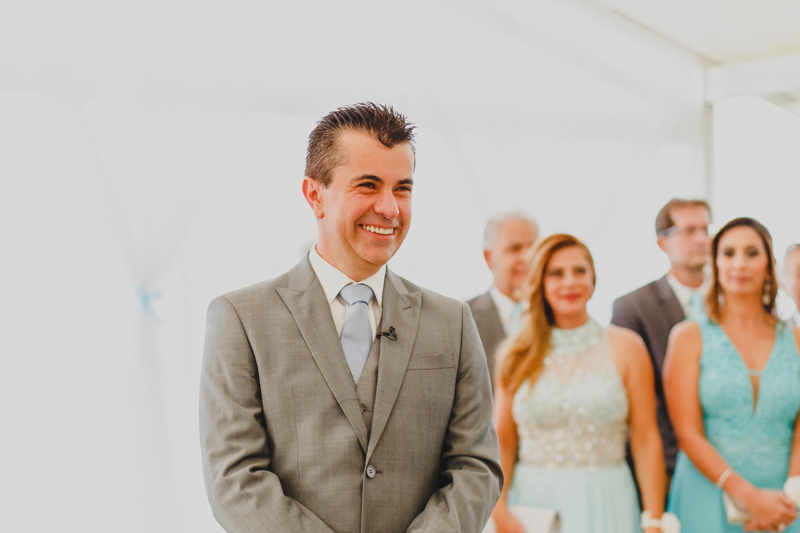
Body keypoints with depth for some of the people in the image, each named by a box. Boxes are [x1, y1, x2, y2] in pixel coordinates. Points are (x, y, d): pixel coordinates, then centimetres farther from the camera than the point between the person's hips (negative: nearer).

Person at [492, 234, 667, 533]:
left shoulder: (625, 347, 1)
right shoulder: (517, 354, 4)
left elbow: (646, 439, -2)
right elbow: (502, 441, 3)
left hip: (602, 505, -1)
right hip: (531, 501, 1)